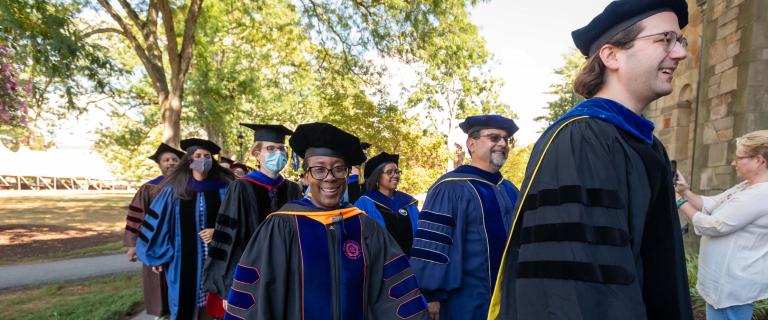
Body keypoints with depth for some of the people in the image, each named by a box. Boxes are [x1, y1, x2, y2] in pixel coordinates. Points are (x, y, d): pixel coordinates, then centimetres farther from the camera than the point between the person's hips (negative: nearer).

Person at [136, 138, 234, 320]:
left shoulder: (222, 189, 0)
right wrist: (158, 255, 1)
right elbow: (158, 221, 2)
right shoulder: (174, 190, -1)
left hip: (214, 259, 1)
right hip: (184, 259, 0)